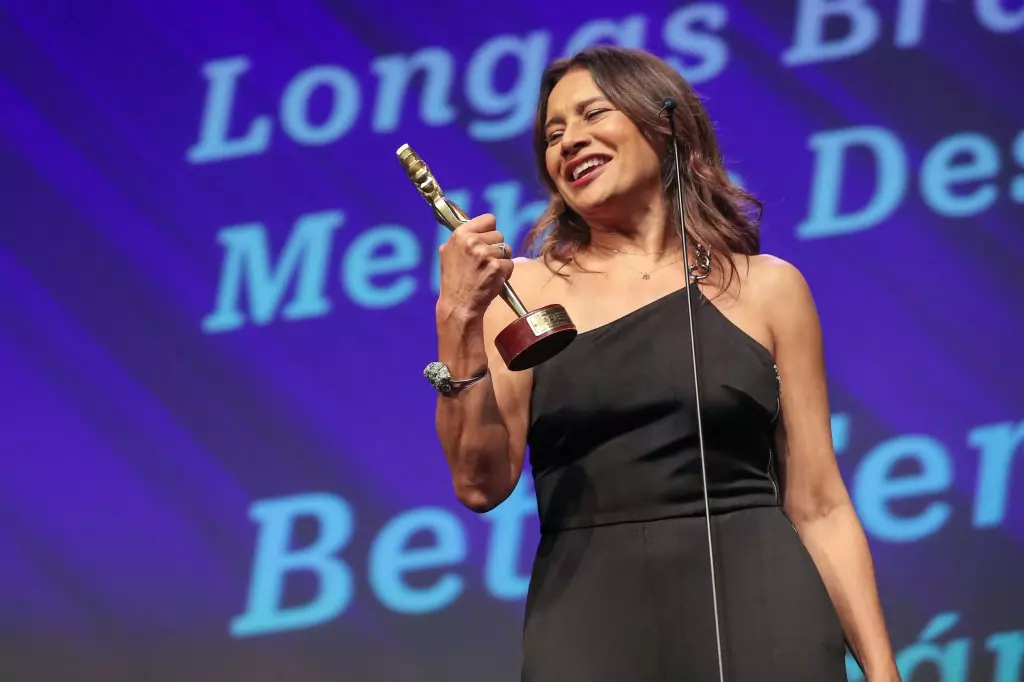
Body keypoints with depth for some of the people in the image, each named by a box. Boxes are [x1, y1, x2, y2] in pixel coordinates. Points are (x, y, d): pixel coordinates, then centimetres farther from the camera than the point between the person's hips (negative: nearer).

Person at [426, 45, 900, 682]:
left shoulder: (767, 287, 7)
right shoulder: (525, 288, 8)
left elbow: (818, 507, 7)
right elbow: (483, 482, -1)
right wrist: (458, 321, -12)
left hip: (756, 610, 0)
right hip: (588, 620, 0)